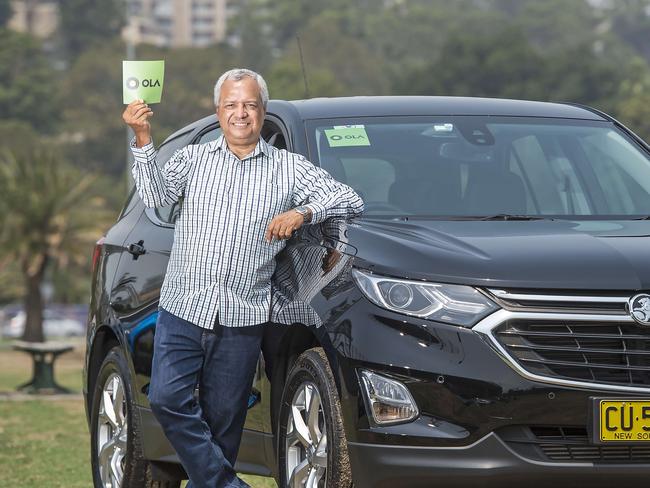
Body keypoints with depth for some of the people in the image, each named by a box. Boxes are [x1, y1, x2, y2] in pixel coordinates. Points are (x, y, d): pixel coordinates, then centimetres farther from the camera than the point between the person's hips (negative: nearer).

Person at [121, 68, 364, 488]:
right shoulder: (194, 158, 11)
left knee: (223, 419, 3)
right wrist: (143, 140, -19)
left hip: (242, 319, -1)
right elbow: (156, 194, -6)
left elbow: (351, 201, 4)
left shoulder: (288, 168, 8)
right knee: (167, 398, -15)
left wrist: (303, 213, -13)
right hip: (182, 310, 1)